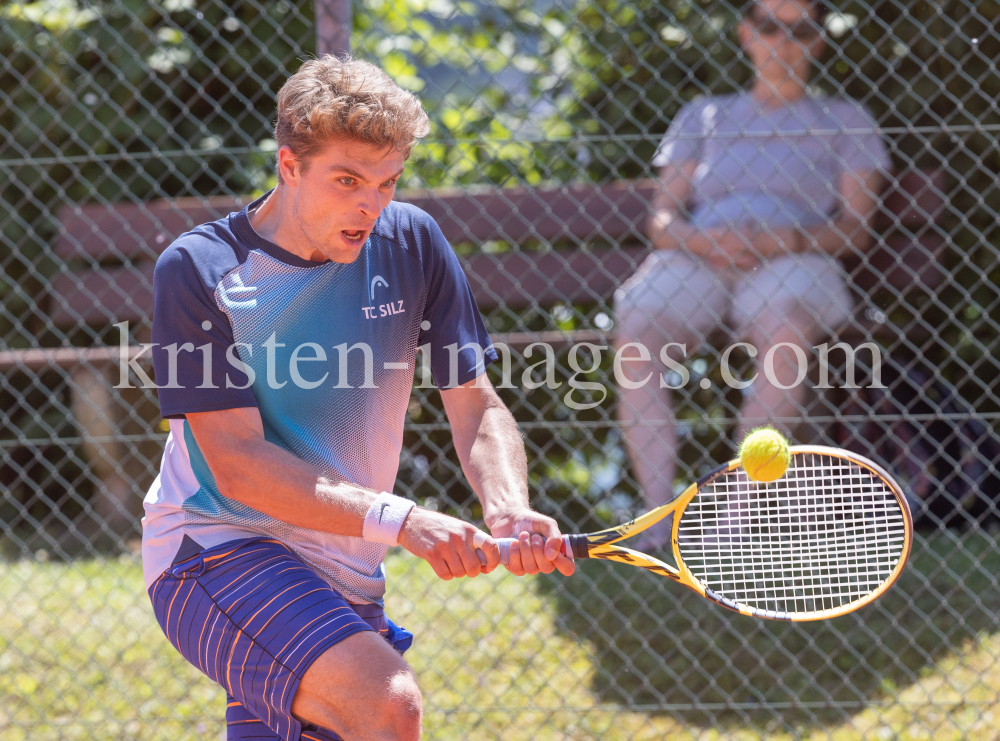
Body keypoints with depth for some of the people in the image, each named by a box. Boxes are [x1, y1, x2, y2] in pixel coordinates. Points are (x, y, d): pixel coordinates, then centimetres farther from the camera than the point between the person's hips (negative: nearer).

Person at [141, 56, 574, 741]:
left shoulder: (410, 243, 0)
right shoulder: (196, 271, -13)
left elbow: (477, 409, 2)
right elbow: (238, 464, -18)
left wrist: (509, 511, -20)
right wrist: (400, 521, -29)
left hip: (347, 579, 6)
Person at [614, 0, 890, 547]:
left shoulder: (844, 122, 22)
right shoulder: (703, 117, 27)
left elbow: (854, 227, 8)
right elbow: (662, 219, 15)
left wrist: (779, 240, -12)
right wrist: (699, 240, -10)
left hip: (792, 261, -2)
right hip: (696, 259, 2)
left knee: (784, 328, -38)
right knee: (637, 332, -32)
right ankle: (659, 516, -37)